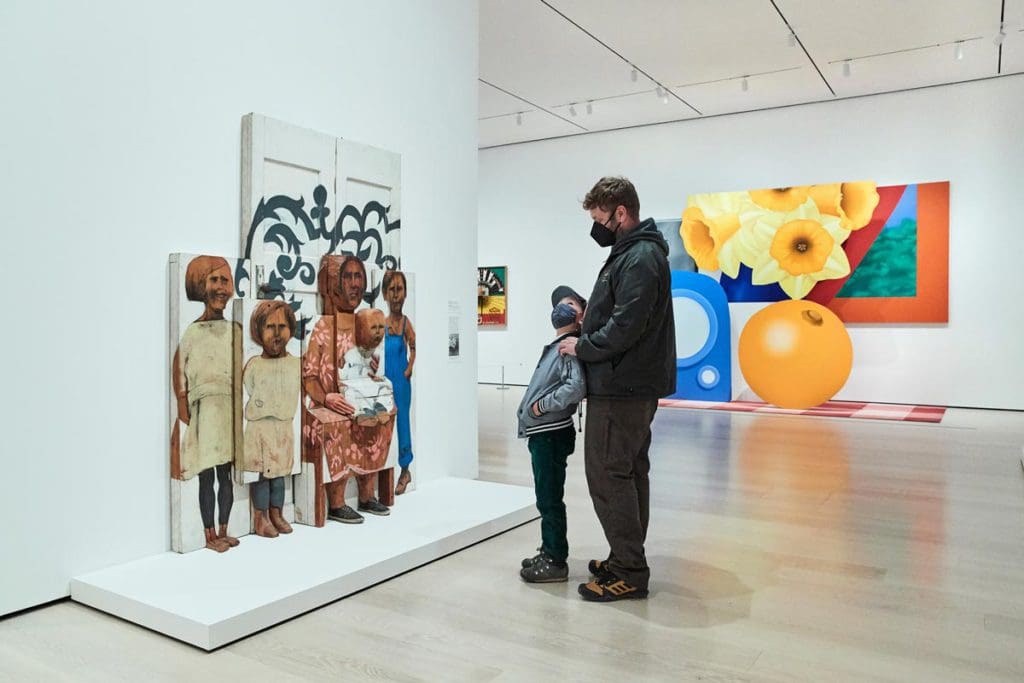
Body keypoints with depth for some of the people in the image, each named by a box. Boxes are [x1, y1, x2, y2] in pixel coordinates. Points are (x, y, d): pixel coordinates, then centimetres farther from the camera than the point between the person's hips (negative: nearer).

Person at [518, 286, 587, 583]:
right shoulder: (557, 346, 15)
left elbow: (576, 387, -28)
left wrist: (542, 405, -18)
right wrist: (532, 408, 8)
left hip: (551, 435, -9)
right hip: (542, 434, 9)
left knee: (550, 499, -1)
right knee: (546, 498, 17)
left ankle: (556, 562, 9)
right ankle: (549, 552, 28)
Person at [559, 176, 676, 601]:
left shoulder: (640, 258, -16)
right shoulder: (633, 252, 16)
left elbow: (625, 326, -23)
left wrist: (582, 347, -12)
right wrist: (588, 322, 8)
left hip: (620, 387, -11)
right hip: (633, 385, 11)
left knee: (608, 475, -5)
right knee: (629, 472, 15)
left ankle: (629, 573, 4)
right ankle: (627, 561, 26)